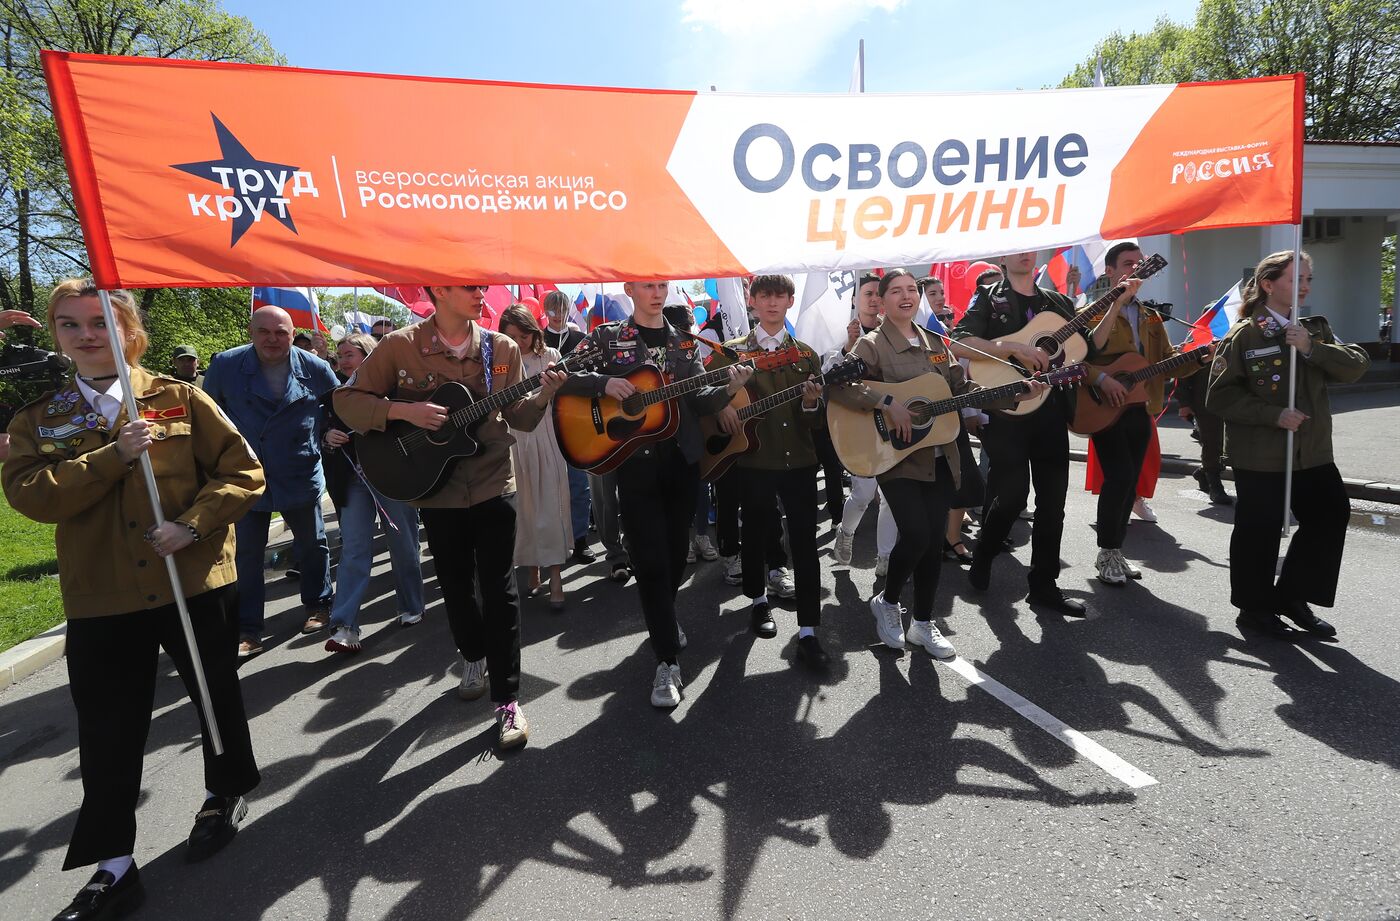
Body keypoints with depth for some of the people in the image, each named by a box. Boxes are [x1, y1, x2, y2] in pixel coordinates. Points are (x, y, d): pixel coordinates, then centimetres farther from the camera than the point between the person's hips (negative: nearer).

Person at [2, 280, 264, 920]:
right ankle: (113, 866, 25)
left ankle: (226, 792, 42)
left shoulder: (179, 399, -1)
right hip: (101, 599, 2)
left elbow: (243, 471, -6)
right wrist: (115, 455, -18)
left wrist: (193, 524, -18)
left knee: (217, 697, 15)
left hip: (195, 580, -1)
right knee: (109, 731, 8)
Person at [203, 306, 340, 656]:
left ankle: (318, 606, 34)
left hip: (301, 477, 0)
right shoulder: (225, 365, -7)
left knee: (311, 546, 14)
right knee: (247, 554, 4)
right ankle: (247, 631, 14)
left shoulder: (315, 368, -7)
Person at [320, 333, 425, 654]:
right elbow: (323, 434, 14)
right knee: (353, 549, -4)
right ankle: (344, 627, -5)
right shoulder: (333, 394, 11)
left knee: (403, 544, 9)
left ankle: (411, 607, 26)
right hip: (352, 479, 2)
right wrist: (328, 439, -7)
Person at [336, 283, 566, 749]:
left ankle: (507, 698, 7)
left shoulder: (502, 348, 0)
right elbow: (348, 400, -2)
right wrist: (403, 410, -17)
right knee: (456, 585, 15)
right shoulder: (400, 346, -5)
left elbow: (518, 417, 4)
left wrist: (541, 396, -16)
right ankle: (473, 656, 42)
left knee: (498, 588, -1)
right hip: (436, 488, 0)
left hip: (493, 485, 0)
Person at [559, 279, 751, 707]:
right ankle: (668, 661, 3)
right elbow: (564, 376, -1)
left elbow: (698, 402, 4)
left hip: (682, 459, 4)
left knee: (676, 554, 14)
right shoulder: (607, 338, 3)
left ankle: (663, 620, 41)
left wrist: (728, 389, -15)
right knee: (651, 560, -5)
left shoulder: (686, 343, 11)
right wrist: (604, 383, -16)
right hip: (635, 460, -3)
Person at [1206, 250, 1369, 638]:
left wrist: (1312, 349, -17)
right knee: (1260, 531, 2)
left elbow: (1357, 366, -3)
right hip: (1260, 456, -6)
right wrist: (1273, 414, -19)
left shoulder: (1315, 330, 10)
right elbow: (1221, 396, -13)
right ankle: (1255, 607, 19)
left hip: (1313, 451, 6)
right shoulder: (1243, 336, -8)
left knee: (1331, 516, 9)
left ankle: (1293, 596, 25)